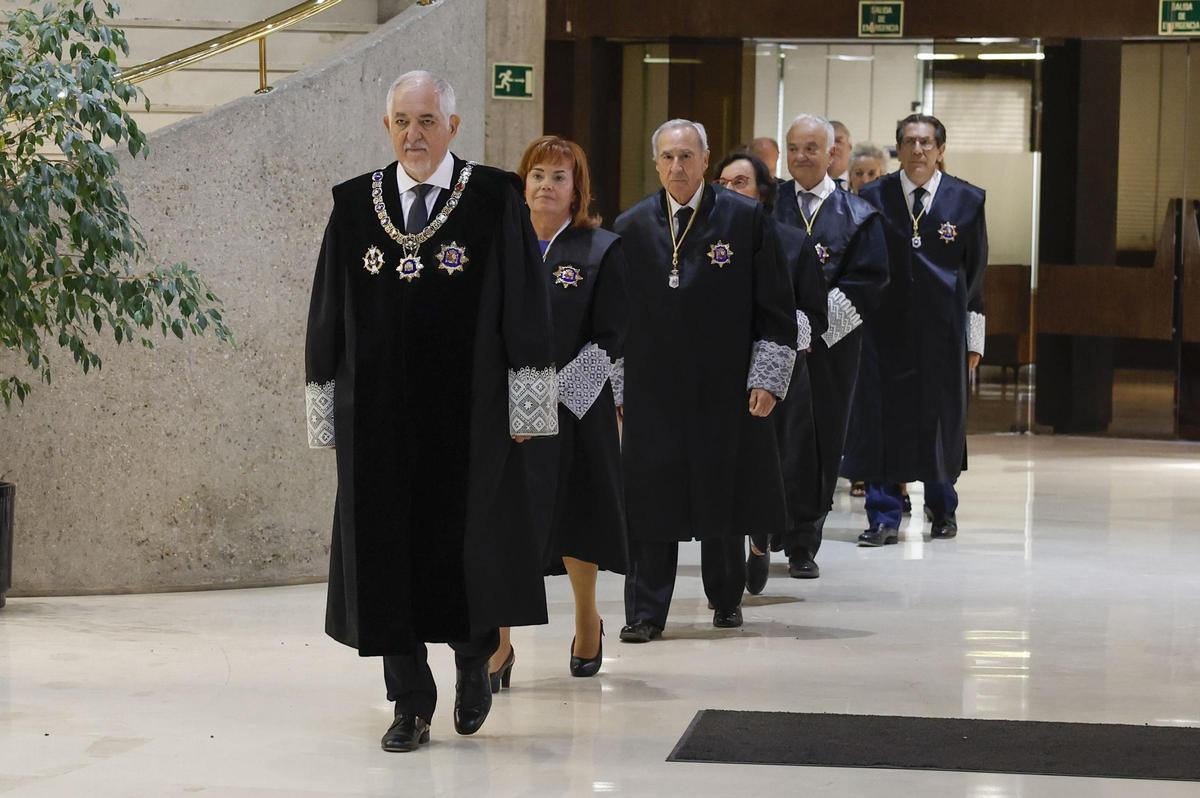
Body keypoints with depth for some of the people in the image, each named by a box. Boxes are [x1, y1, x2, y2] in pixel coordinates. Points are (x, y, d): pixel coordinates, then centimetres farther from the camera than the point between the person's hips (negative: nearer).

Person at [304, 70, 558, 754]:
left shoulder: (495, 198, -1)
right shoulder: (356, 204, 6)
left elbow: (525, 307, -2)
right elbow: (329, 314, 8)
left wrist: (526, 406, -7)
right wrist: (329, 412, 5)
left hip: (468, 412, -2)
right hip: (379, 413, 2)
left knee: (465, 541, 1)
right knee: (389, 550, 3)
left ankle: (474, 660, 29)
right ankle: (411, 705, 13)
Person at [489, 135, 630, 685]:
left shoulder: (602, 250, 1)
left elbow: (609, 340, -4)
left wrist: (554, 393, -12)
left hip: (572, 408, -2)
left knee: (575, 517, 7)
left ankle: (587, 621, 30)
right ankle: (498, 644, -2)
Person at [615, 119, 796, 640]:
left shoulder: (746, 219, 0)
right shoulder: (632, 227, 6)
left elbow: (776, 307, 0)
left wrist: (768, 378, -7)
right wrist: (619, 390, 7)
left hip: (724, 388, -1)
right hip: (652, 390, 1)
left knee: (724, 495, 8)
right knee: (651, 501, -1)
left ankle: (726, 598, 26)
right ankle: (646, 612, 4)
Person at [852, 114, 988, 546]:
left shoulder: (967, 200, 4)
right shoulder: (873, 197, 3)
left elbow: (975, 272, 5)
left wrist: (974, 338, 4)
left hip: (942, 327, 0)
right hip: (885, 325, 0)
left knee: (941, 416, 7)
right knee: (882, 416, -4)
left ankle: (942, 509, 26)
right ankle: (884, 517, 3)